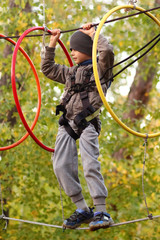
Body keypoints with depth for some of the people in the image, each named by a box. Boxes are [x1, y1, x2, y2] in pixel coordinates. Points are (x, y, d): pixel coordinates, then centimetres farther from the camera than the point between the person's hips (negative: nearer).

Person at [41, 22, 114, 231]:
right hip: (67, 123, 7)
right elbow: (47, 69, 34)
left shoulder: (100, 68, 7)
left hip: (87, 122, -7)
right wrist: (52, 44, 29)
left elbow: (107, 51, -13)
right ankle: (82, 209, 3)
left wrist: (93, 33, 2)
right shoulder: (71, 73, 26)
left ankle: (101, 212, -15)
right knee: (61, 166, -5)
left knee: (90, 165, -18)